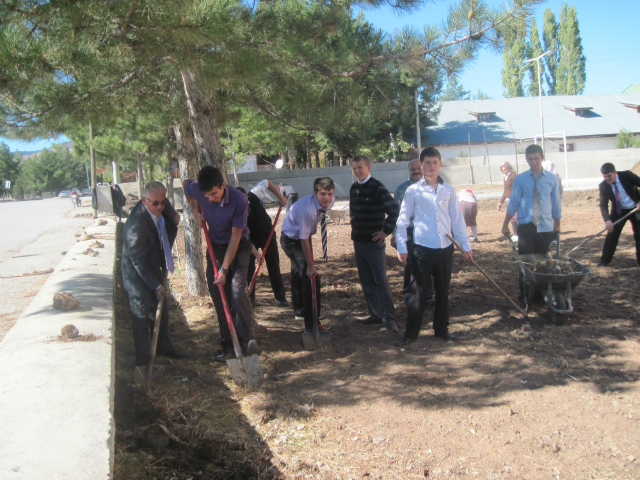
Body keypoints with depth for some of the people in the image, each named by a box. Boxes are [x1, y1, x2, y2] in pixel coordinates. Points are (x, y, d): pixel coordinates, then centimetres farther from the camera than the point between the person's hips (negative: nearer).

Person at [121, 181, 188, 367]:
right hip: (137, 273, -8)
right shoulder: (136, 224, -33)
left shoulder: (162, 206, -11)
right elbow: (138, 261, -25)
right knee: (142, 315, 0)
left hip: (154, 268, 8)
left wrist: (173, 218, -4)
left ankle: (163, 347, 37)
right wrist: (156, 285, -18)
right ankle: (142, 360, 14)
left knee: (161, 309, 18)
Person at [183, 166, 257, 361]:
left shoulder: (239, 200, -29)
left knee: (237, 292, -19)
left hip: (238, 247, -4)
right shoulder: (196, 189, -18)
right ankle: (228, 345, 9)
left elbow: (235, 237, -24)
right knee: (218, 297, 2)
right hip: (215, 246, 4)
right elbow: (185, 184, 10)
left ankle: (247, 341, -11)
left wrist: (224, 269, -22)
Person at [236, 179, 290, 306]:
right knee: (249, 267, -5)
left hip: (267, 233, 2)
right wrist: (256, 252, -35)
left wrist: (280, 197, -4)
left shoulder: (254, 195, -27)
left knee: (274, 265, 6)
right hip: (251, 238, -2)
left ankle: (280, 297, 15)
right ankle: (249, 297, 12)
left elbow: (267, 182, -8)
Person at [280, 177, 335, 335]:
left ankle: (300, 310, 50)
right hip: (292, 240, -9)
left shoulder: (329, 201, -11)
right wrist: (310, 265, -24)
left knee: (298, 274, 27)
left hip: (299, 238, 9)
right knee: (311, 277, -17)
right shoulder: (308, 210, -37)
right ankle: (311, 325, -13)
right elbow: (304, 240, -31)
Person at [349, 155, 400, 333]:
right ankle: (375, 314, 19)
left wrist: (386, 230, -14)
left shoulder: (377, 188, -11)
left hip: (374, 242, -7)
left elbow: (394, 209, -17)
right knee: (366, 281, 10)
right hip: (358, 241, 7)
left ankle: (389, 317, -2)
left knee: (380, 279, -7)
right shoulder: (354, 188, 11)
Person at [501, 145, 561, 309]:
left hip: (545, 228, 1)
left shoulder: (551, 179, 3)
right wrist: (505, 225, 5)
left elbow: (556, 205, 10)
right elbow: (513, 204, 4)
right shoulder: (520, 179, 0)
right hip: (526, 227, -1)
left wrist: (557, 226, 15)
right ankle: (523, 298, 7)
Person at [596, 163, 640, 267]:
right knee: (611, 234, -2)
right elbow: (603, 205, -16)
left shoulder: (627, 175, -20)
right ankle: (605, 260, 8)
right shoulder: (603, 186, -15)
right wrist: (607, 221, -31)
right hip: (618, 211, 2)